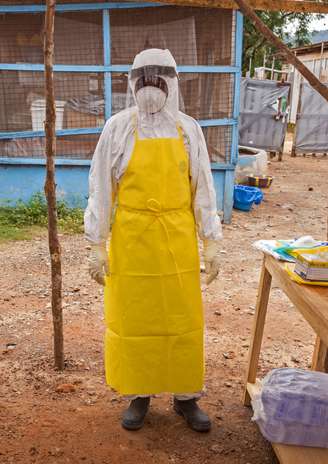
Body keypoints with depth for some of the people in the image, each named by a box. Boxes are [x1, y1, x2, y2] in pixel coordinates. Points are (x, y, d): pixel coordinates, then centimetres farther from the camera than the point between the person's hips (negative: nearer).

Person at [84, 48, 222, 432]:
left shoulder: (188, 129, 4)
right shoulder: (118, 127, -1)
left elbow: (203, 189, 6)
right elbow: (100, 189, -1)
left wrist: (211, 242, 3)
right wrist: (96, 245, -4)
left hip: (177, 241, 1)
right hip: (131, 241, -1)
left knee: (182, 318, 9)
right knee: (133, 317, 9)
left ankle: (186, 396, 27)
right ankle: (138, 394, 29)